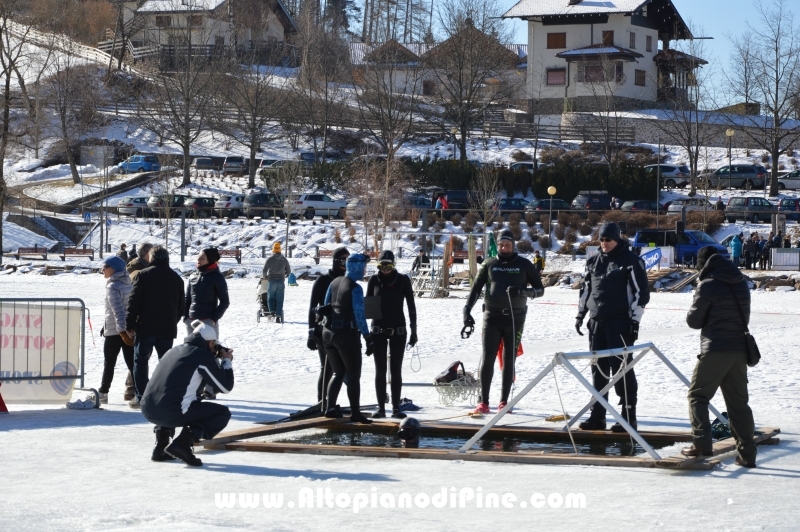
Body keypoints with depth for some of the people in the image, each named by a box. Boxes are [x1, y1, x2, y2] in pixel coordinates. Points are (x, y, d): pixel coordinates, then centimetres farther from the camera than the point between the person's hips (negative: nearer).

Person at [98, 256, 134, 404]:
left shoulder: (112, 286, -12)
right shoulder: (128, 284, 11)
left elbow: (117, 310, -20)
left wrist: (122, 331, -24)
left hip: (114, 331, -6)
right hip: (130, 330, 6)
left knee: (109, 364, 6)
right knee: (132, 363, 2)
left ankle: (103, 394, 14)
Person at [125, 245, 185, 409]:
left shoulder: (144, 275, -6)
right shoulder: (176, 278, 9)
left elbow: (134, 301, -9)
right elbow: (181, 305, 14)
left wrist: (130, 325, -5)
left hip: (146, 327, -4)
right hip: (168, 329, 4)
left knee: (140, 360, 4)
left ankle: (141, 397, -1)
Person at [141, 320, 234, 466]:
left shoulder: (174, 350, 21)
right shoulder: (203, 356, -1)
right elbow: (225, 387, 5)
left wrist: (219, 361, 34)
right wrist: (227, 361, 20)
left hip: (147, 411, 7)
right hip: (172, 413, -7)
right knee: (223, 413, 8)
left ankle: (160, 448, 24)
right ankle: (183, 443, -7)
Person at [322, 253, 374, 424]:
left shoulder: (335, 282, 7)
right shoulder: (355, 288, -15)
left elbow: (325, 306, 12)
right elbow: (359, 315, -17)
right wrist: (368, 339, -13)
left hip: (329, 332, 7)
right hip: (347, 334, -7)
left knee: (338, 373, 17)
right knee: (354, 375, 2)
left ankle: (331, 408, 10)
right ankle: (355, 413, 2)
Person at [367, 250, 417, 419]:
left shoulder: (403, 280, -4)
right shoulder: (374, 280, 0)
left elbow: (411, 306, 1)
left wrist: (413, 330, -2)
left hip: (398, 330, -1)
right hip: (378, 329, 1)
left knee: (396, 370, 2)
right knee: (380, 370, 4)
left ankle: (396, 408, 6)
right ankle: (381, 408, 7)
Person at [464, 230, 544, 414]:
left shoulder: (524, 265, 4)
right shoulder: (489, 264, 7)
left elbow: (540, 289, 5)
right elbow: (476, 288, 11)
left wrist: (523, 291, -15)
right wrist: (467, 310, -2)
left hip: (515, 318, 0)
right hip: (492, 317, 0)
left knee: (509, 360, 5)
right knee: (488, 358, -7)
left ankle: (504, 401, 12)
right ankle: (484, 401, -4)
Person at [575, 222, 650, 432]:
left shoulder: (631, 261, -6)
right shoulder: (593, 262, 13)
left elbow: (641, 291, -8)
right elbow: (586, 289, 23)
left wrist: (635, 320, -12)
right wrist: (580, 314, 17)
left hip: (620, 322, -6)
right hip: (597, 321, 6)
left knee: (621, 367, -8)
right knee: (598, 369, 8)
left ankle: (629, 416, -4)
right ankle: (597, 415, 13)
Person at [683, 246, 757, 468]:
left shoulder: (707, 286, -10)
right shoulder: (741, 284, 12)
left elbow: (694, 320, -4)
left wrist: (696, 303, 14)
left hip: (715, 350, -6)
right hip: (740, 350, 6)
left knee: (698, 396, 6)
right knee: (738, 402, 10)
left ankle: (701, 443, -7)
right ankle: (747, 453, 6)